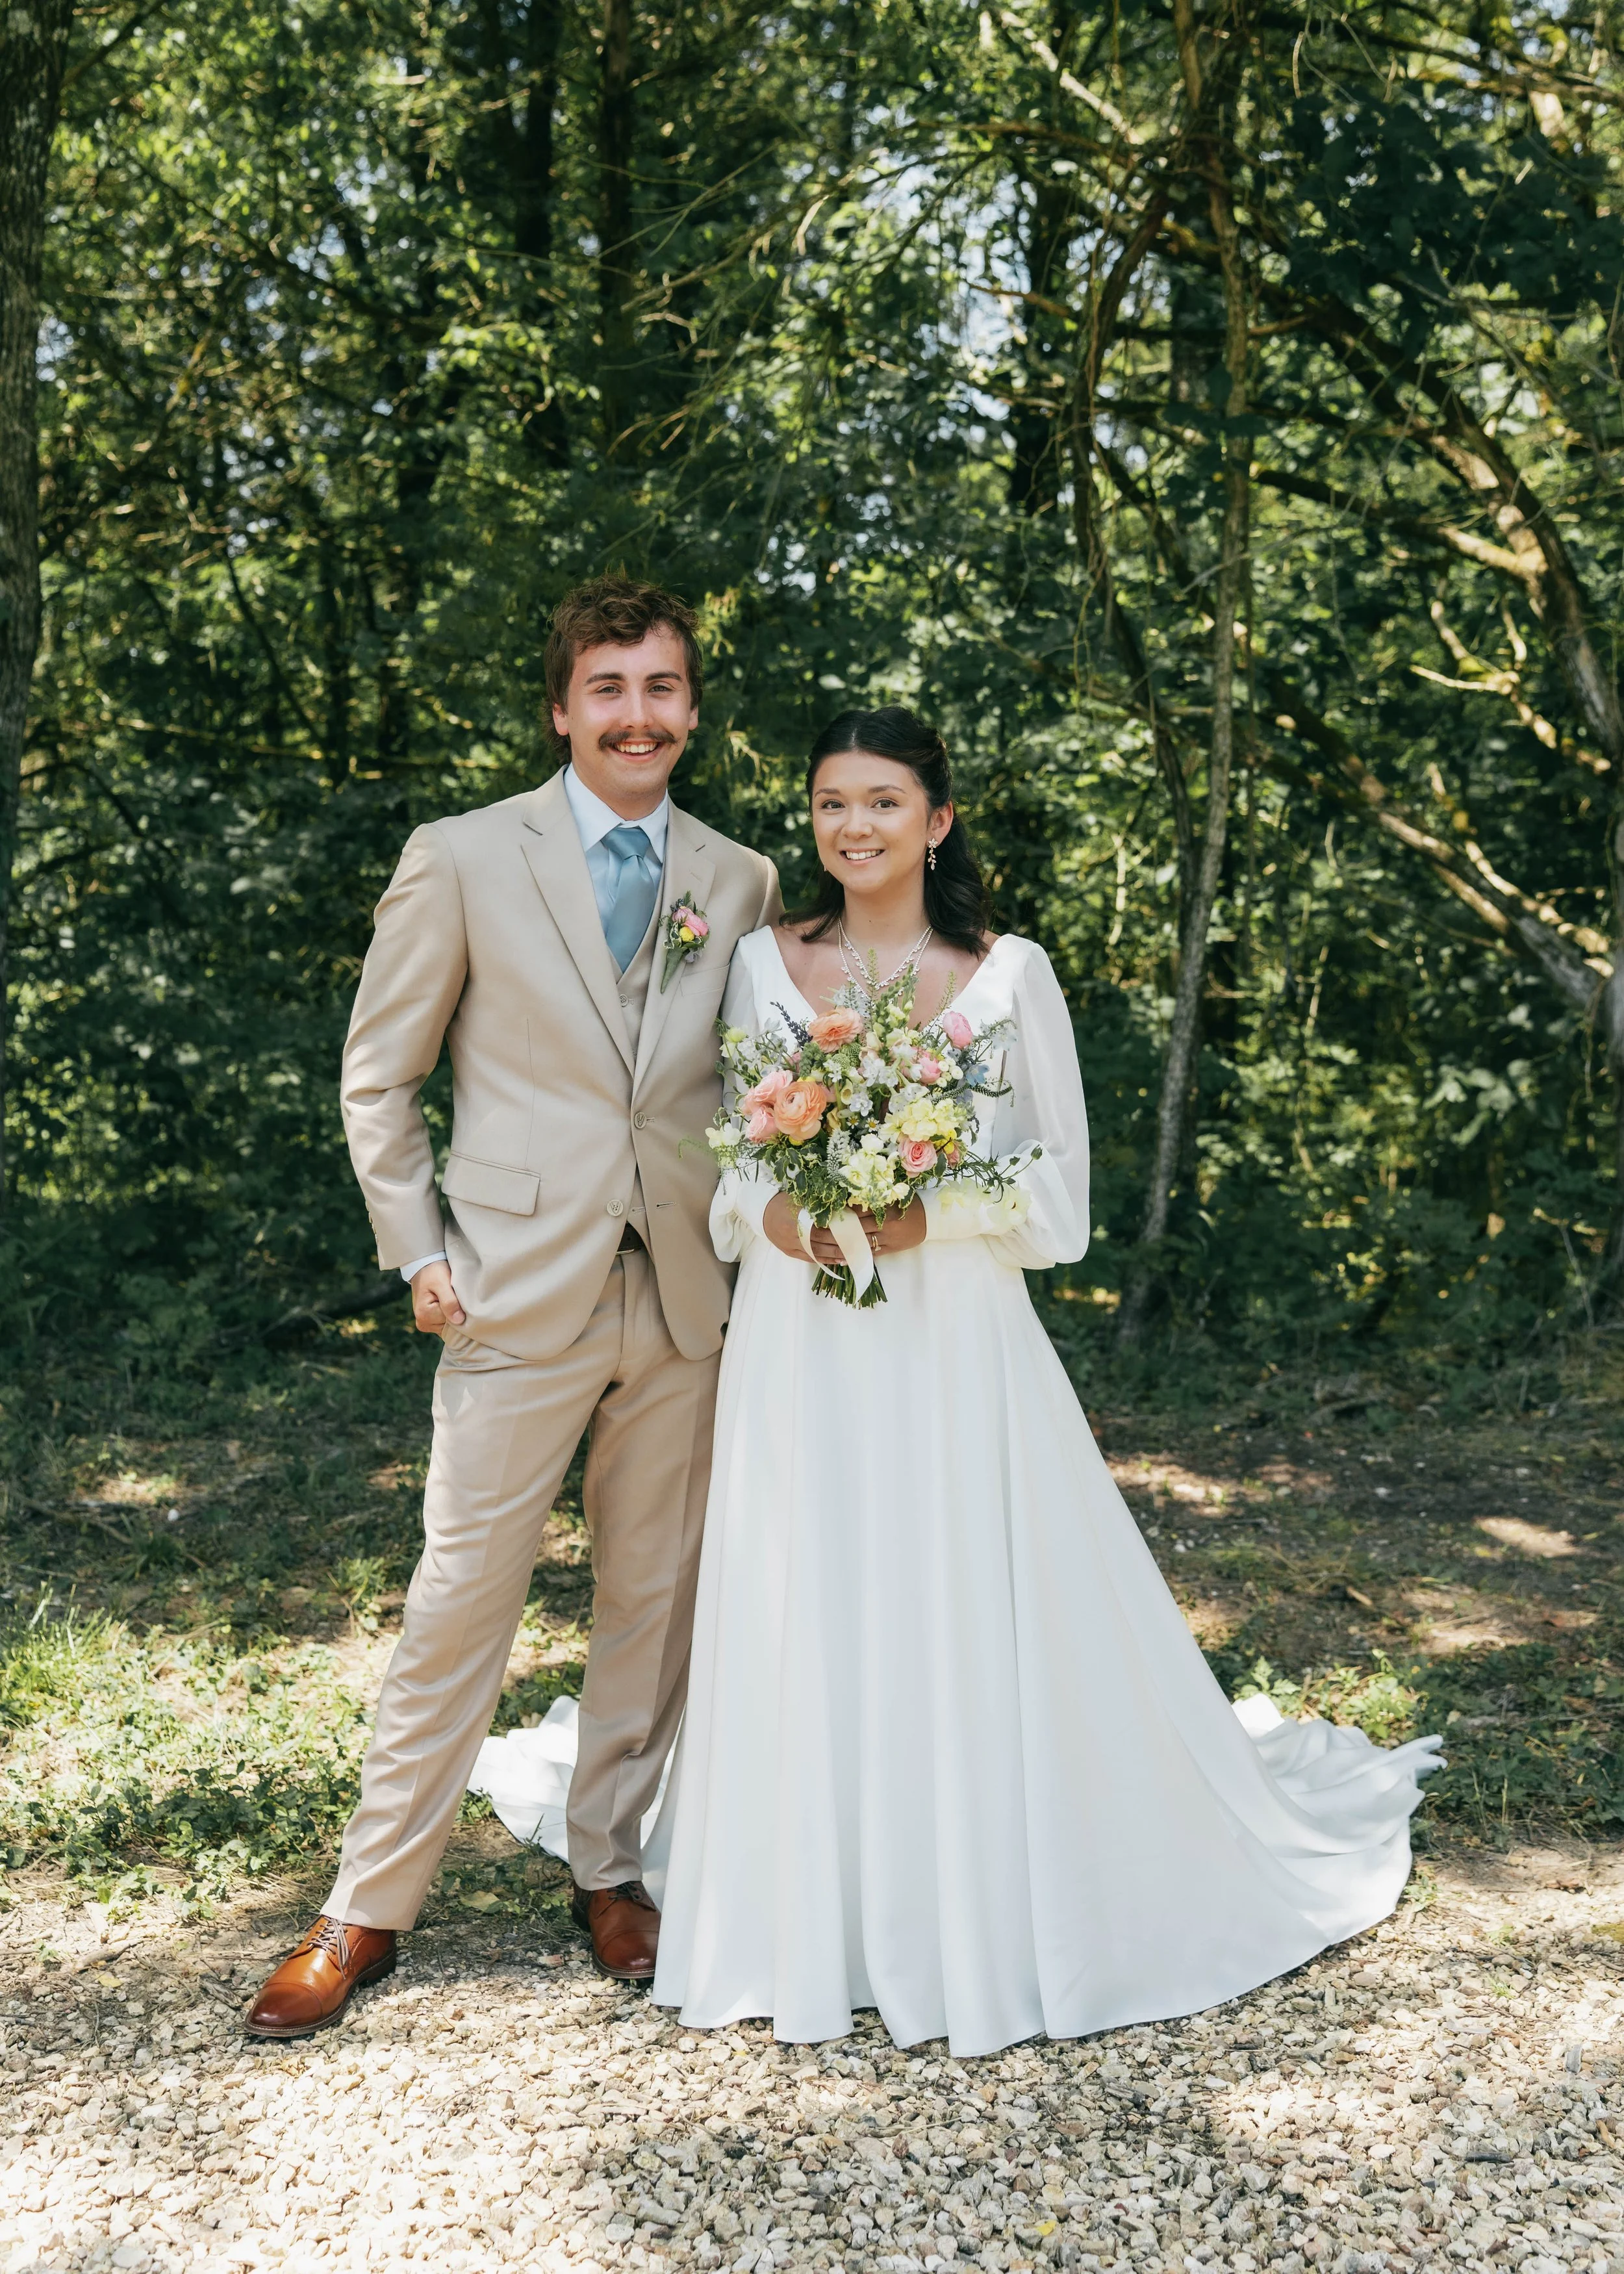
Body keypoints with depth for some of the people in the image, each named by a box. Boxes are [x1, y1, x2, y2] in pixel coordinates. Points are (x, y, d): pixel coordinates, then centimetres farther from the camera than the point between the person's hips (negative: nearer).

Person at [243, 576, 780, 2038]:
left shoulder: (742, 883, 7)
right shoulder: (463, 860, -2)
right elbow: (378, 1073, 3)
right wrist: (417, 1252, -3)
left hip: (684, 1300, 3)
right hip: (520, 1298, -3)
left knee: (655, 1597, 13)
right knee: (463, 1599, 2)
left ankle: (612, 1864, 32)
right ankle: (371, 1905, 19)